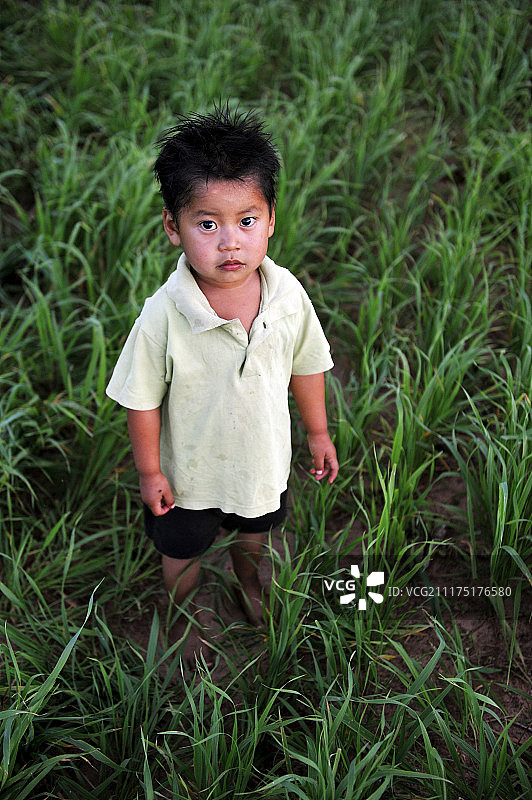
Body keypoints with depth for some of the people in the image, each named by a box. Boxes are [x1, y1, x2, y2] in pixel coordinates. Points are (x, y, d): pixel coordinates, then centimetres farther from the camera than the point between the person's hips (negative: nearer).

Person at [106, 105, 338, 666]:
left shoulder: (288, 295, -21)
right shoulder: (164, 316, -33)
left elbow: (306, 366, -4)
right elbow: (142, 399, -18)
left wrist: (318, 432, 7)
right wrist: (150, 471, -9)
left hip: (263, 459, 3)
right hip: (190, 472, -3)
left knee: (254, 535, 32)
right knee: (182, 554, 24)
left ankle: (247, 584, 67)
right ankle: (183, 614, 58)